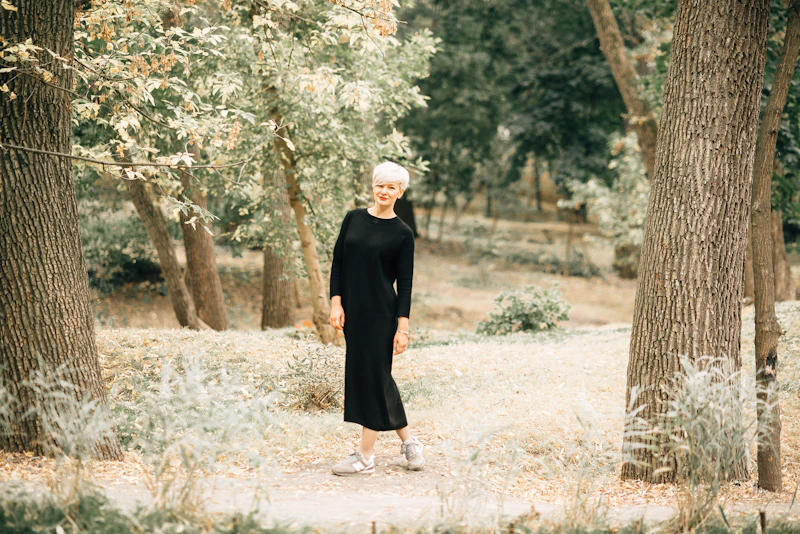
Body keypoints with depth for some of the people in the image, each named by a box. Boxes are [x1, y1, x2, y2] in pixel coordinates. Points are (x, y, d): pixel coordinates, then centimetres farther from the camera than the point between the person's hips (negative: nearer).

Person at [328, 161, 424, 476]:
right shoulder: (353, 219, 7)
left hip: (380, 312, -5)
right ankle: (408, 440, 25)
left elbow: (405, 284, -4)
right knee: (377, 376, 11)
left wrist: (403, 327, -9)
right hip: (352, 310, 5)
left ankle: (365, 456, 3)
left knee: (372, 376, -3)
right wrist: (336, 303, -2)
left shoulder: (402, 234, -3)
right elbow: (338, 264, 8)